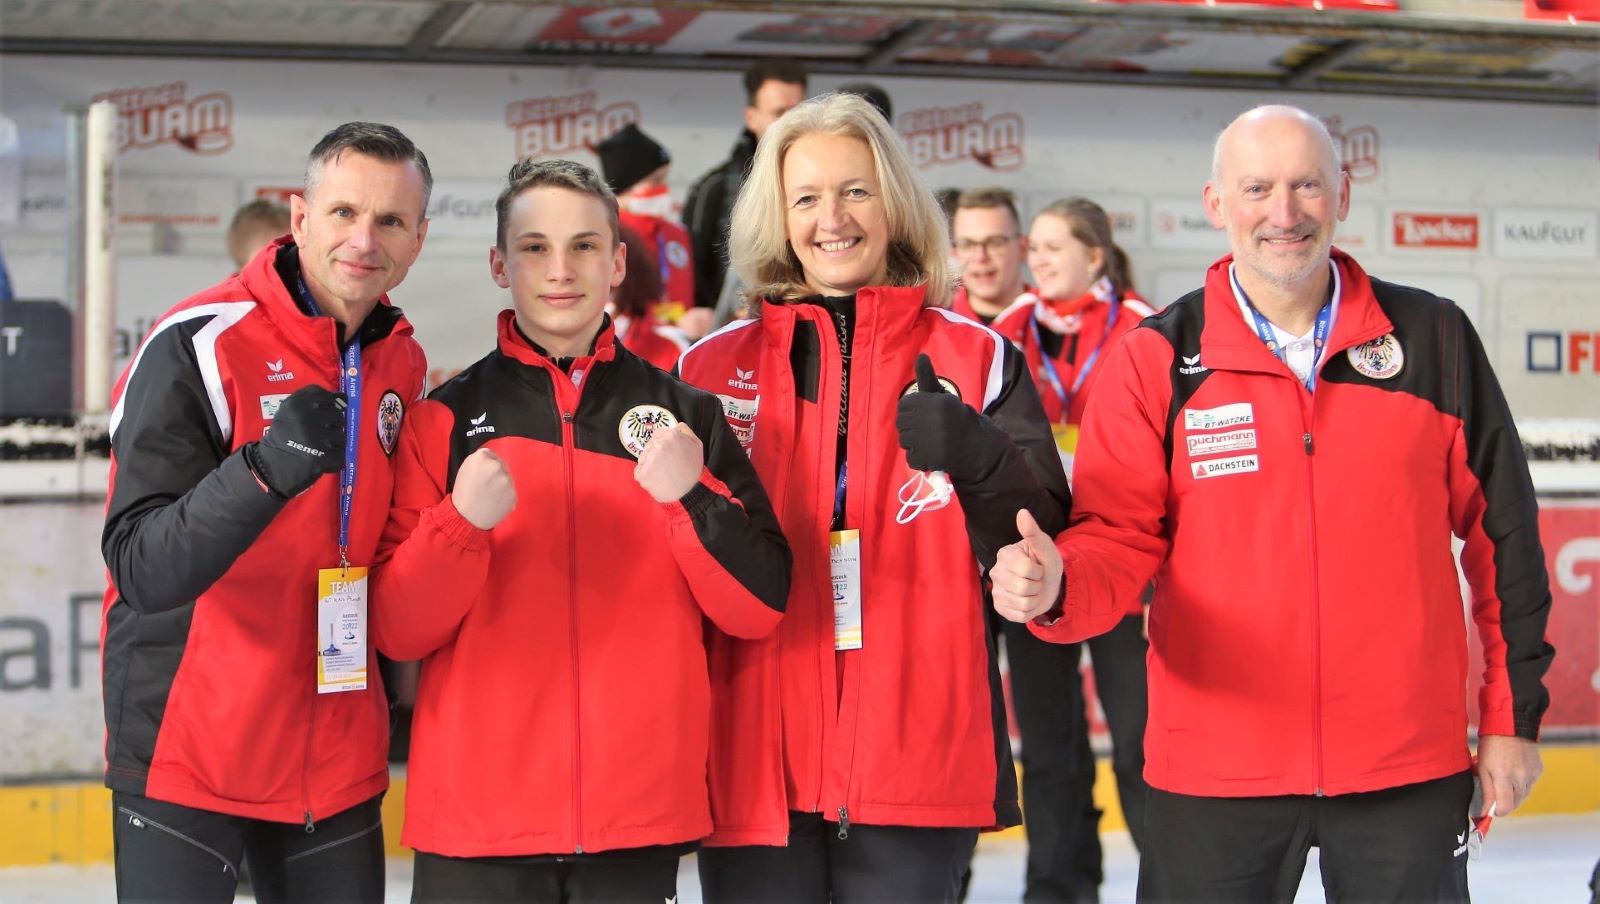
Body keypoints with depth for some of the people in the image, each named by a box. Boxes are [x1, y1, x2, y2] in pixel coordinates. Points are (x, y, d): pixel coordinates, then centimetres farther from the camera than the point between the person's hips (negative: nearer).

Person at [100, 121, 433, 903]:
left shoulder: (402, 364, 6)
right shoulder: (197, 346, -14)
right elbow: (142, 570, -22)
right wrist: (265, 471, -35)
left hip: (339, 764, 6)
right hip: (188, 756, -5)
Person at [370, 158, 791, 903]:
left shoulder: (686, 415, 6)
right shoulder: (446, 418, 4)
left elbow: (759, 608, 0)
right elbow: (397, 630, -1)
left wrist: (693, 497, -16)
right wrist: (460, 524, -18)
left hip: (639, 814, 1)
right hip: (476, 812, -1)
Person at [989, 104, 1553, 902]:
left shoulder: (1433, 339, 1)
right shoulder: (1154, 360, -1)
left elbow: (1501, 532, 7)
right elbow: (1119, 538, -4)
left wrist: (1513, 716, 7)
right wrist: (1055, 583, -27)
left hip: (1409, 767, 1)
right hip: (1212, 770, 0)